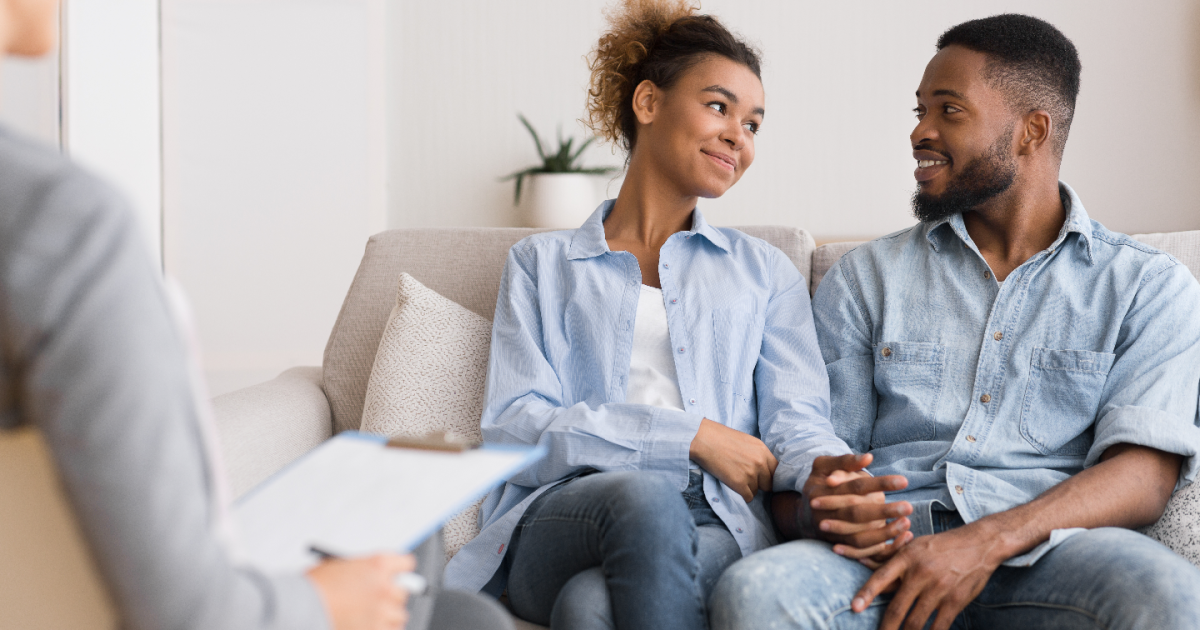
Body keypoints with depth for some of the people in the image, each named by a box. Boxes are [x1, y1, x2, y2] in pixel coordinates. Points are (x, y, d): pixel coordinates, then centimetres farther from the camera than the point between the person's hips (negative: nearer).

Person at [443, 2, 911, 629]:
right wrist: (691, 436, -7)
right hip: (561, 521, 1)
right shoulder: (541, 264, 19)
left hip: (711, 528, 0)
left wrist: (822, 471, -17)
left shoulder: (767, 272, 25)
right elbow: (513, 428, 3)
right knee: (641, 493, -37)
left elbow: (794, 420, 11)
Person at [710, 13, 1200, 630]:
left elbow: (1145, 475, -1)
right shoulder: (866, 277, 20)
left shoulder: (1149, 286, 13)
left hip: (1046, 552, -1)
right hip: (890, 552, 1)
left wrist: (990, 542, -18)